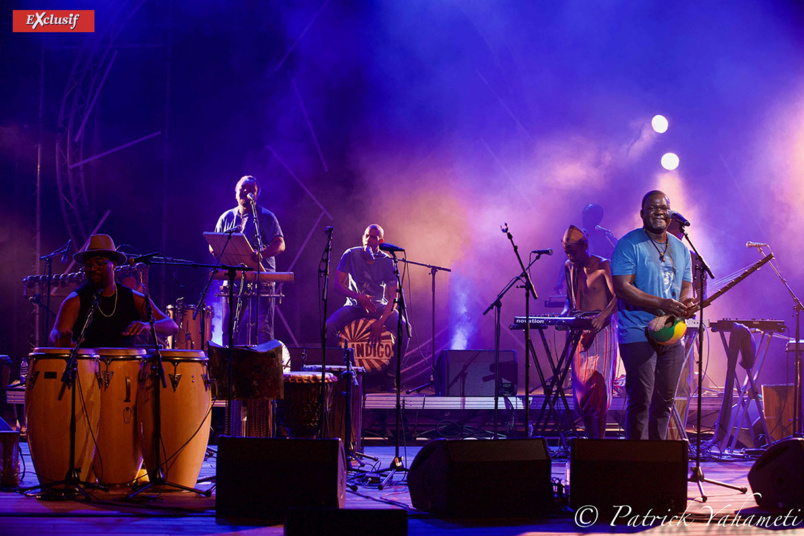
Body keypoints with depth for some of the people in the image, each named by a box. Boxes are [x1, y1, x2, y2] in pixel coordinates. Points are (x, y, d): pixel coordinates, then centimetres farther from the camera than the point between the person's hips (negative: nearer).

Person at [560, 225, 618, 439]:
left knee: (597, 388, -13)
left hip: (600, 332, -6)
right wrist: (565, 314, 1)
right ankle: (592, 438, 14)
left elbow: (617, 297, -16)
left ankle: (599, 444, -10)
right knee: (580, 390, 5)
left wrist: (603, 315, -33)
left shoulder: (603, 266, -8)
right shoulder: (569, 268, 12)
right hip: (579, 333, 7)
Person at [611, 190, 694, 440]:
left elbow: (686, 286, 19)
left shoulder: (681, 248, 15)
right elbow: (622, 287, -15)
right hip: (638, 333, -7)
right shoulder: (629, 244, -7)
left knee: (665, 401, 9)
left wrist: (686, 302, -6)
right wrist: (661, 304, -22)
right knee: (640, 400, -8)